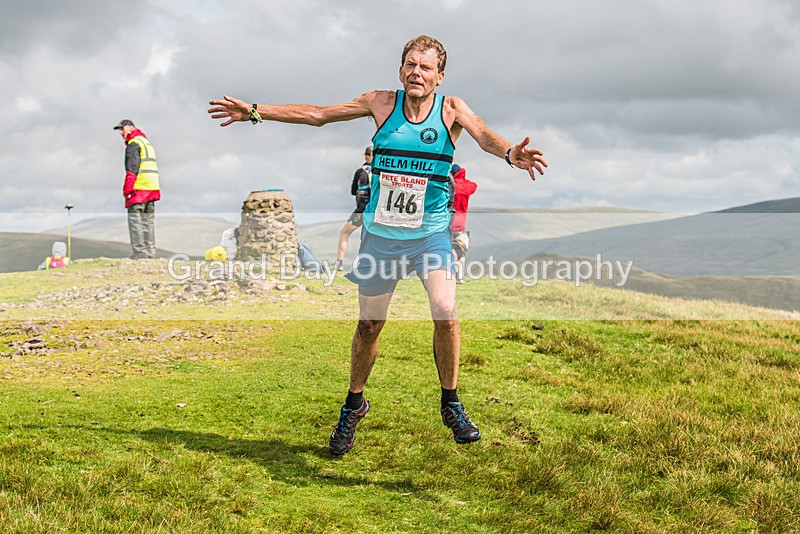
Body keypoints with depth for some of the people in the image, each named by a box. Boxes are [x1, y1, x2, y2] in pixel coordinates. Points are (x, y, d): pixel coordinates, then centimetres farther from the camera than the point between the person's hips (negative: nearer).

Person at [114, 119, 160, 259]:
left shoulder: (133, 144, -8)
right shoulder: (147, 142, 22)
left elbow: (132, 169, -16)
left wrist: (126, 190, -14)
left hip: (139, 189, -9)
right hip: (152, 187, 9)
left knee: (135, 219, -6)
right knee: (148, 220, 10)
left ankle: (140, 251, -10)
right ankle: (150, 251, 9)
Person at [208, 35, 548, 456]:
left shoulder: (451, 109, -5)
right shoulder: (382, 103, -2)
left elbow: (483, 134, -25)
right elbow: (317, 115, 3)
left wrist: (510, 153, -48)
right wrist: (256, 112, 1)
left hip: (430, 234, -1)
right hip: (379, 234, 2)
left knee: (446, 313, -20)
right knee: (369, 325, 10)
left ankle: (451, 405, 1)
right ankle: (353, 406, 32)